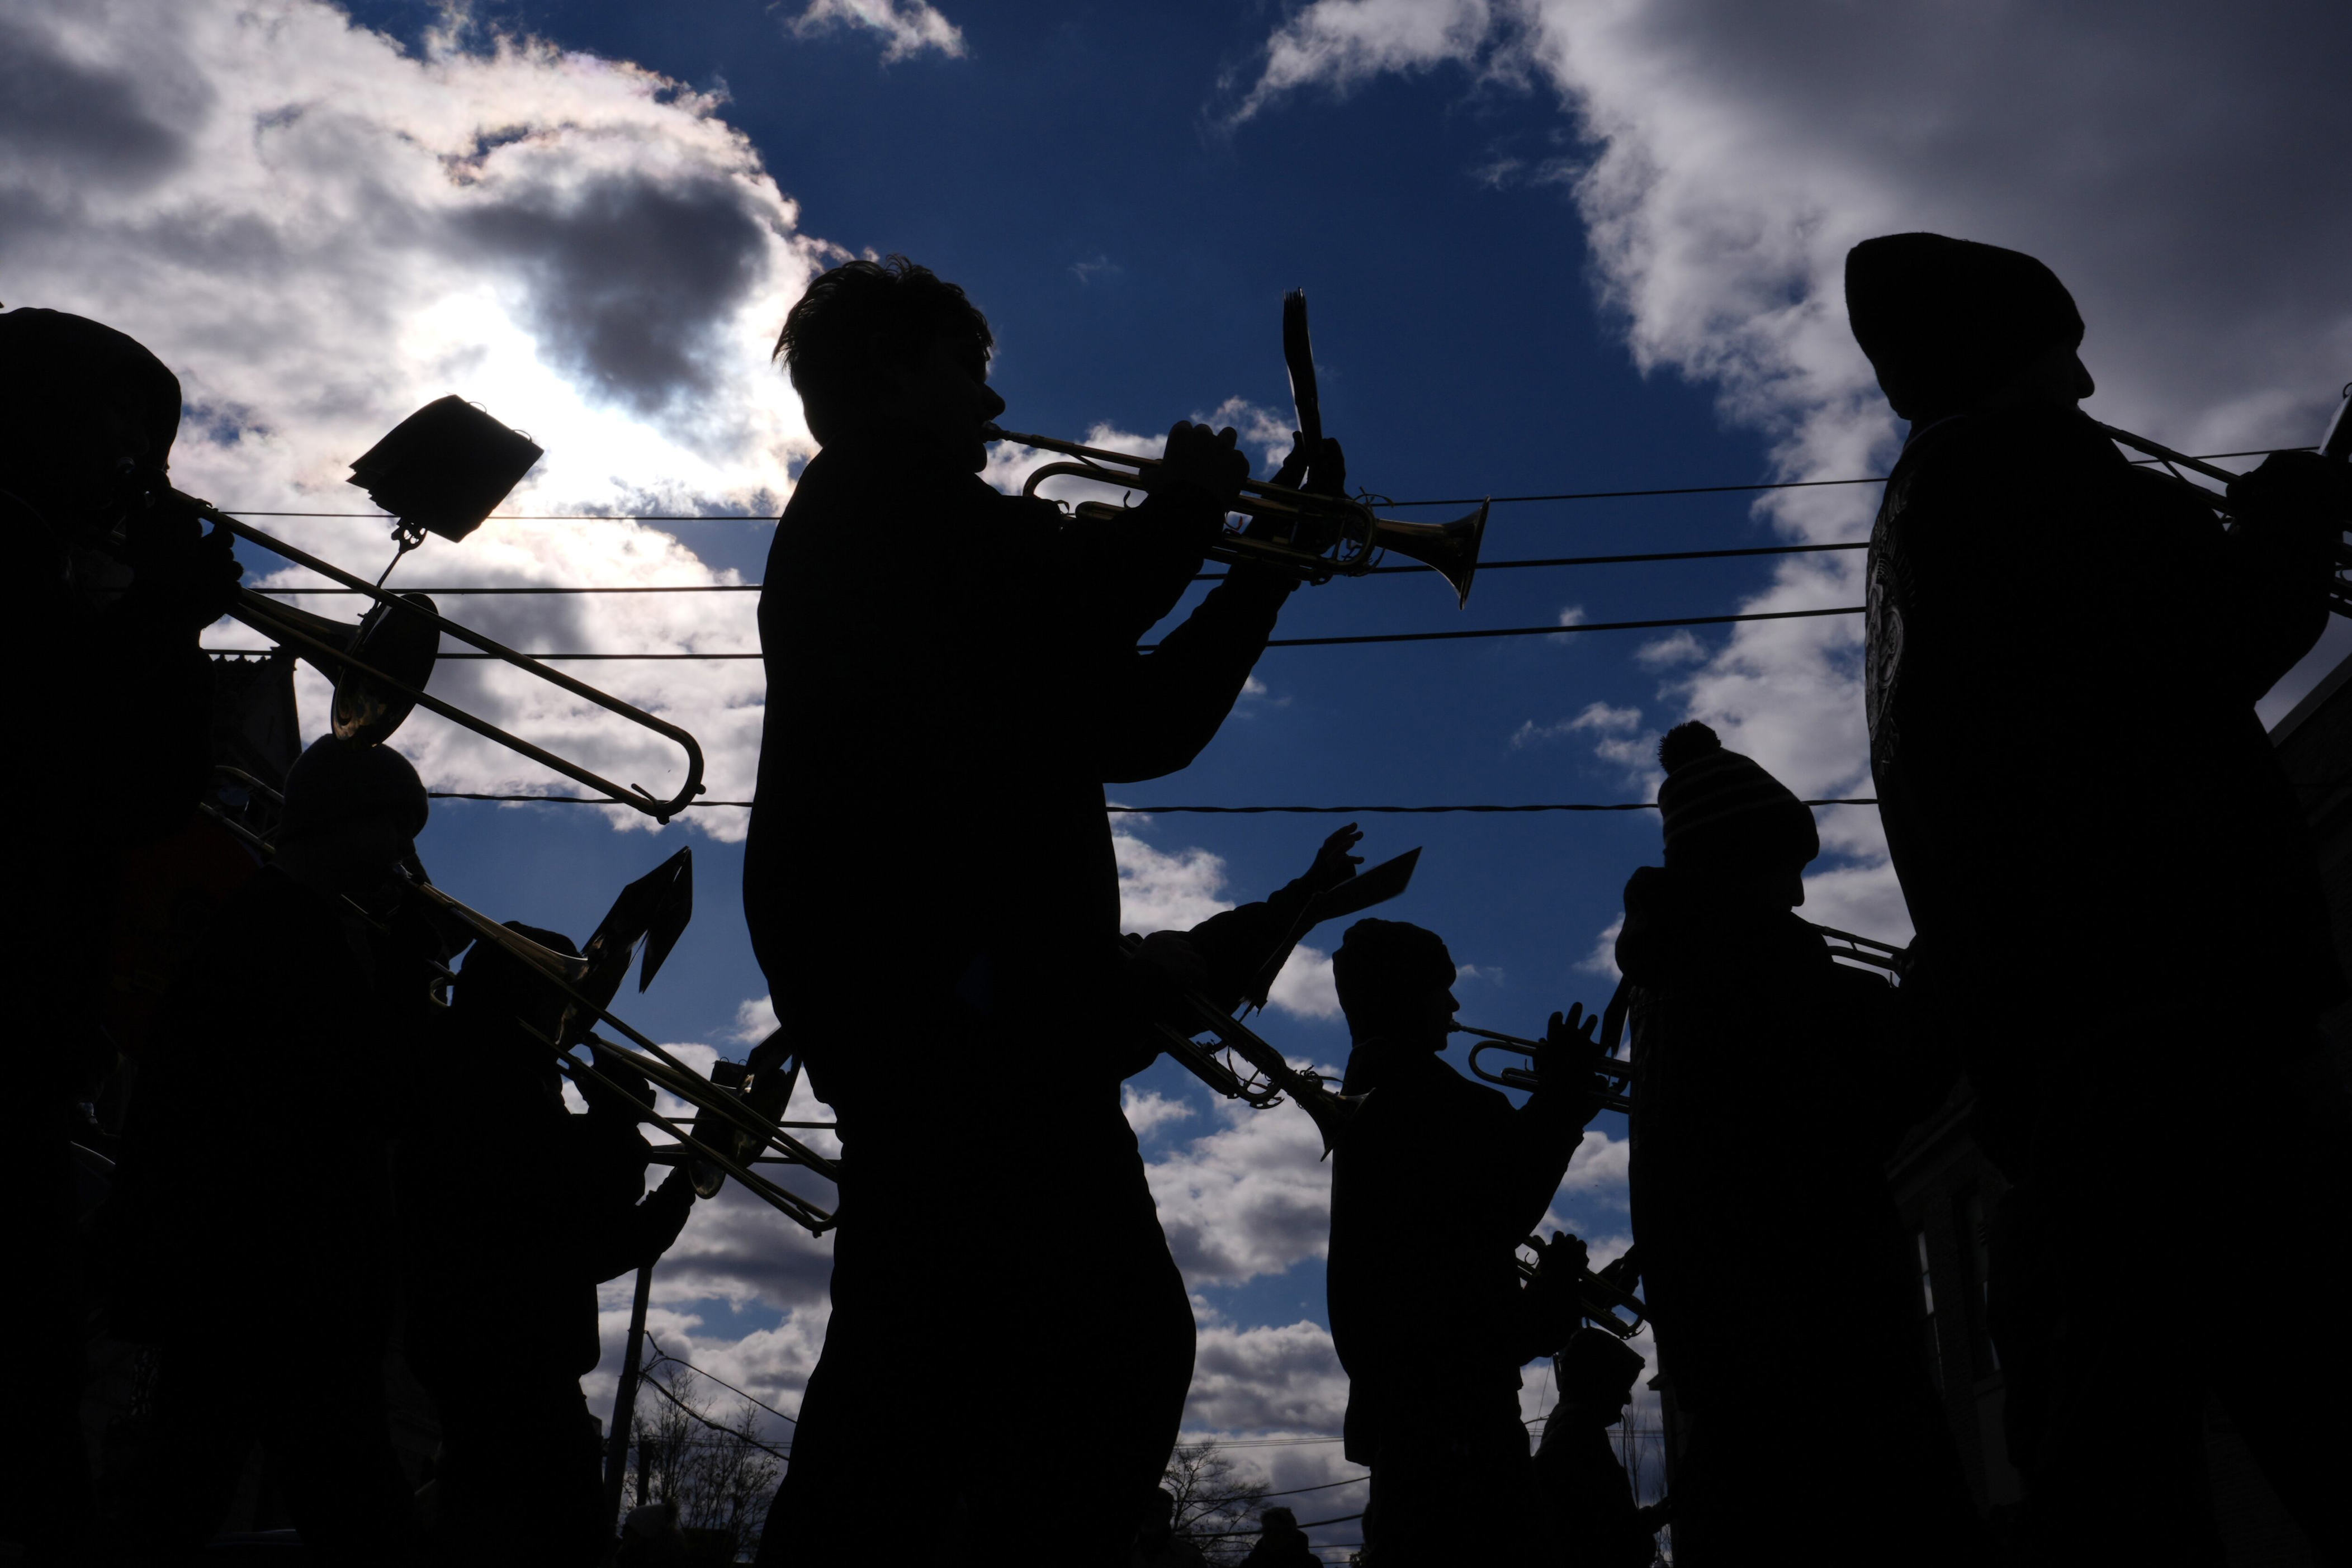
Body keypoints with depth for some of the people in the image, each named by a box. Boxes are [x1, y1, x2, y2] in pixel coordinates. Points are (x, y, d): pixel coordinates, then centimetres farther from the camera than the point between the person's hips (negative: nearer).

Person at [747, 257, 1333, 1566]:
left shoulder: (908, 528, 33)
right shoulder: (879, 502, 5)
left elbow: (1139, 723, 28)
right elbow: (1080, 610, -14)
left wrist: (1267, 562, 26)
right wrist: (1189, 505, 4)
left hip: (945, 988, 10)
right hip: (943, 979, -10)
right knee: (1112, 1344, -19)